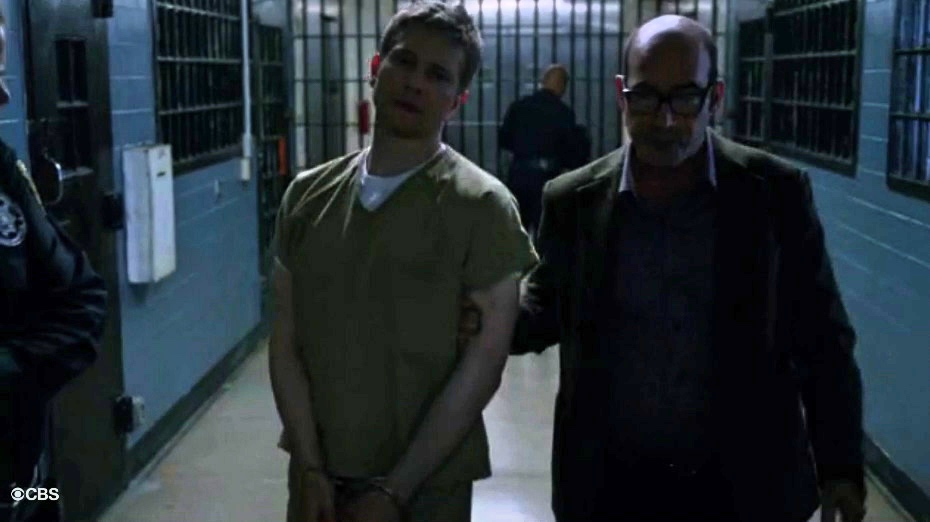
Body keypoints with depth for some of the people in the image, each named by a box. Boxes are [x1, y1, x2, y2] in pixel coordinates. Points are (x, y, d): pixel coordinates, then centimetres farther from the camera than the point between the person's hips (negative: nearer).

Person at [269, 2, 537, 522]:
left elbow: (481, 365, -13)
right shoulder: (308, 195, 0)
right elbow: (286, 342, 1)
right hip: (317, 477, 4)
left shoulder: (483, 207, -11)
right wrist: (310, 468, -7)